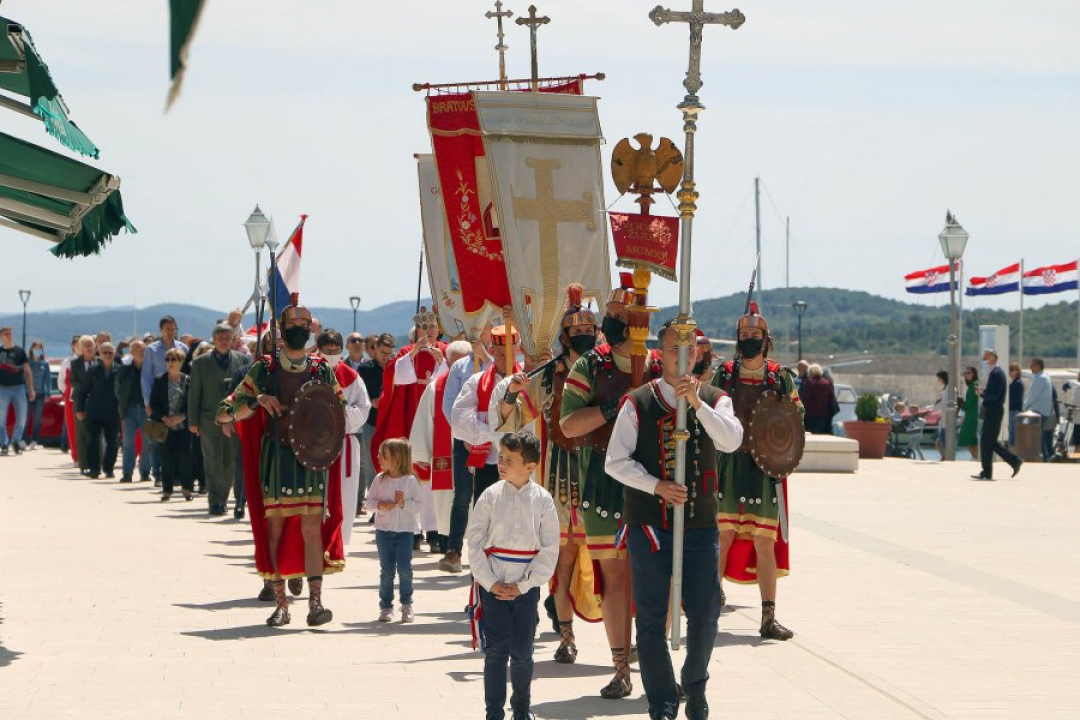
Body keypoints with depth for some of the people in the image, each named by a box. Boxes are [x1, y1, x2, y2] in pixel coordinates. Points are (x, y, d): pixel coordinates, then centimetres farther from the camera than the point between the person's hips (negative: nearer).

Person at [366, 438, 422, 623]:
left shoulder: (411, 480, -5)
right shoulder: (379, 479, 3)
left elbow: (418, 505, -5)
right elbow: (369, 501, 5)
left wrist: (404, 503, -21)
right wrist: (380, 505, -14)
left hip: (405, 530, -2)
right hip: (384, 530, 2)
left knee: (404, 568, -4)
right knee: (386, 569, 4)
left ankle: (407, 604, 12)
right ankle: (386, 606, 11)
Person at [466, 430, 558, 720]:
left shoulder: (542, 499, -1)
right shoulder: (491, 496, -1)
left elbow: (549, 550, -2)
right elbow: (474, 542, -1)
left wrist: (522, 585, -8)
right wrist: (491, 583, -8)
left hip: (527, 586, 0)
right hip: (492, 585, 0)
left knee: (522, 652, 5)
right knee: (496, 650, -2)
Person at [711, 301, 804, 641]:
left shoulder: (780, 377, 4)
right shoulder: (723, 374, 5)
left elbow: (797, 414, 13)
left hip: (765, 468, 0)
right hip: (728, 465, 0)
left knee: (765, 543, -2)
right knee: (722, 537, -1)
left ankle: (769, 618, 1)